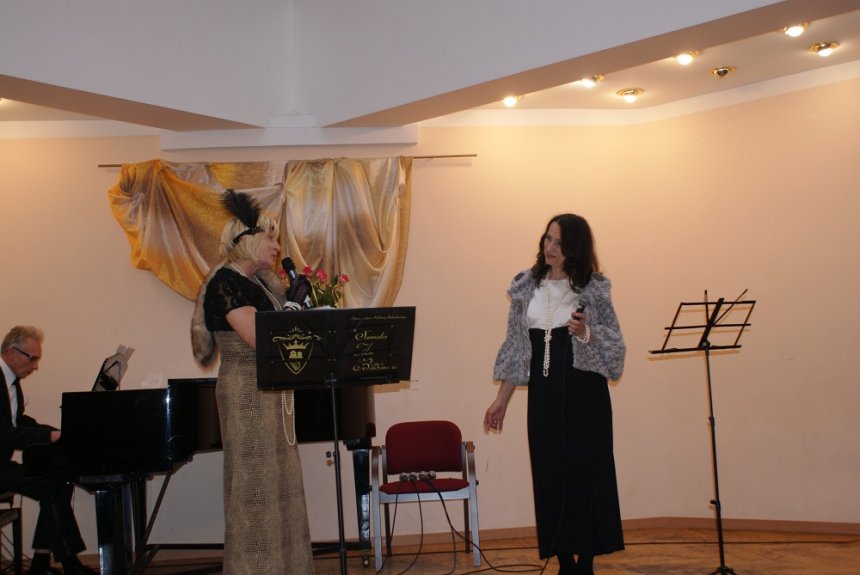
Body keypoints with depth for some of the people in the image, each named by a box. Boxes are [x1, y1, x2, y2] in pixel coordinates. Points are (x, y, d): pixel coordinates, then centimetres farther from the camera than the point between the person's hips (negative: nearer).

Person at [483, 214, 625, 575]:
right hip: (543, 394, 3)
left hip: (584, 393, -3)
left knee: (586, 471, -2)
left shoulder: (593, 288, -1)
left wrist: (586, 332, -22)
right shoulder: (526, 287, 8)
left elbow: (615, 345, -2)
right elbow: (516, 347, 11)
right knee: (549, 475, 3)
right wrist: (501, 400, 10)